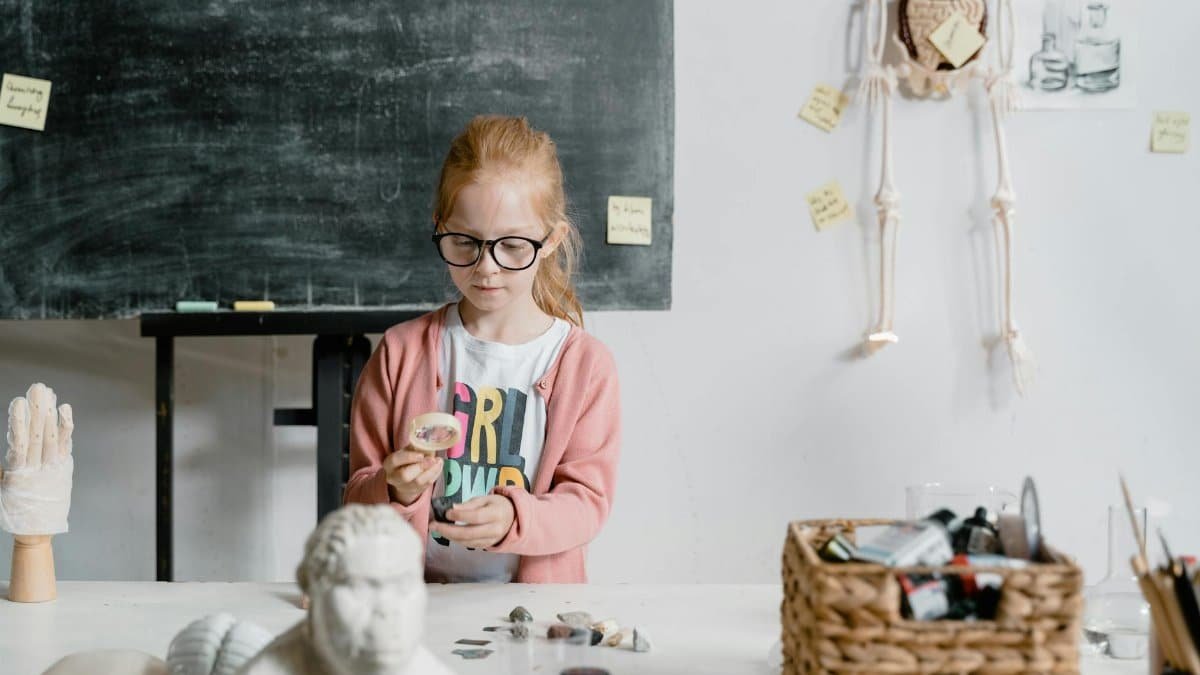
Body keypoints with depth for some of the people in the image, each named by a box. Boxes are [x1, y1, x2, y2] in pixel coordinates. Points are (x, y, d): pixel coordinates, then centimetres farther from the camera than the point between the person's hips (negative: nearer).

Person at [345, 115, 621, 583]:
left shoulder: (585, 365, 2)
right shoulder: (401, 351, 6)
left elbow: (586, 501, -1)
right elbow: (359, 492, 8)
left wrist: (513, 518, -20)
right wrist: (395, 491, -14)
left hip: (537, 599, -3)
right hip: (414, 593, 3)